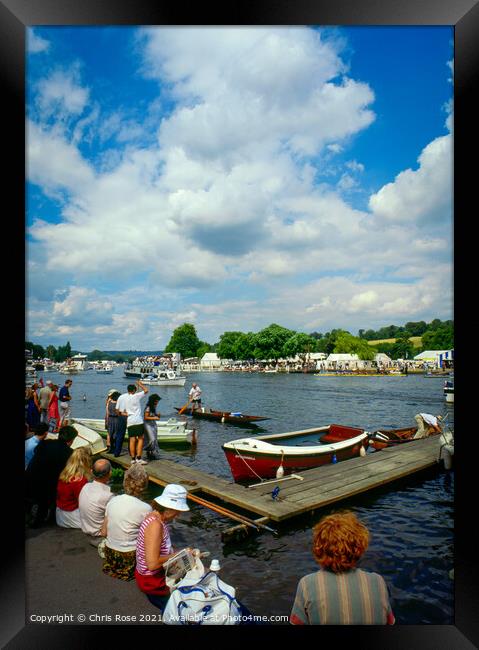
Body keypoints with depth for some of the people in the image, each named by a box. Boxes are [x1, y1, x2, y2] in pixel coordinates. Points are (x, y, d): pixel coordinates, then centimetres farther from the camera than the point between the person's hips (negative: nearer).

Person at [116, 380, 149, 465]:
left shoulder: (121, 397, 5)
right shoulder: (136, 396, -6)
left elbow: (118, 410, 7)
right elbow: (146, 390, 6)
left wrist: (125, 414, 13)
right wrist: (140, 383, 16)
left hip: (129, 422, 4)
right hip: (138, 421, -4)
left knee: (132, 440, 7)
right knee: (140, 439, 2)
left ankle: (133, 459, 10)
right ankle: (139, 458, -2)